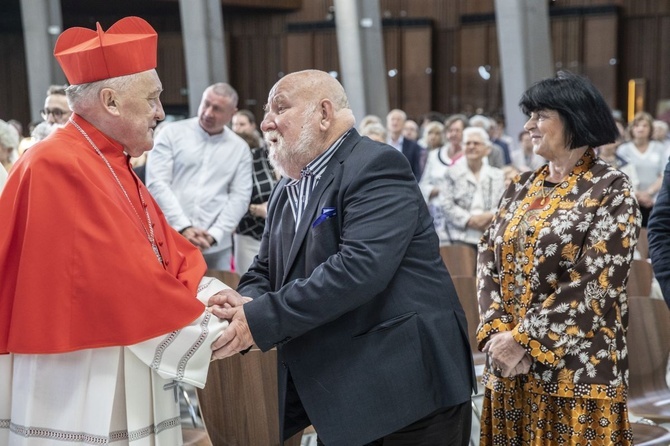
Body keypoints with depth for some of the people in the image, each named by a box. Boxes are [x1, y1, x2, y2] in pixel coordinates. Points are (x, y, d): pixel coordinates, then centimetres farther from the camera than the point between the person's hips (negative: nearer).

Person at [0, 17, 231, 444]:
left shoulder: (114, 169, 13)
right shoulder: (57, 167, -19)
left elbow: (173, 259, 12)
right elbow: (123, 280, -23)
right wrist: (212, 328, -14)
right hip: (81, 405, -9)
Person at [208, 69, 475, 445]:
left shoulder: (376, 167, -14)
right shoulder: (287, 190, 13)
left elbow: (361, 266, -27)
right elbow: (266, 271, 14)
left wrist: (261, 320, -25)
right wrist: (246, 303, -11)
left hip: (407, 389, -7)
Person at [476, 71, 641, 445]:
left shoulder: (611, 190, -7)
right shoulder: (523, 187, 11)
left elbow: (596, 283, -16)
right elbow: (488, 261, 6)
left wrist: (523, 340, -17)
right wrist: (497, 331, -10)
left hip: (577, 370, -5)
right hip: (510, 366, 6)